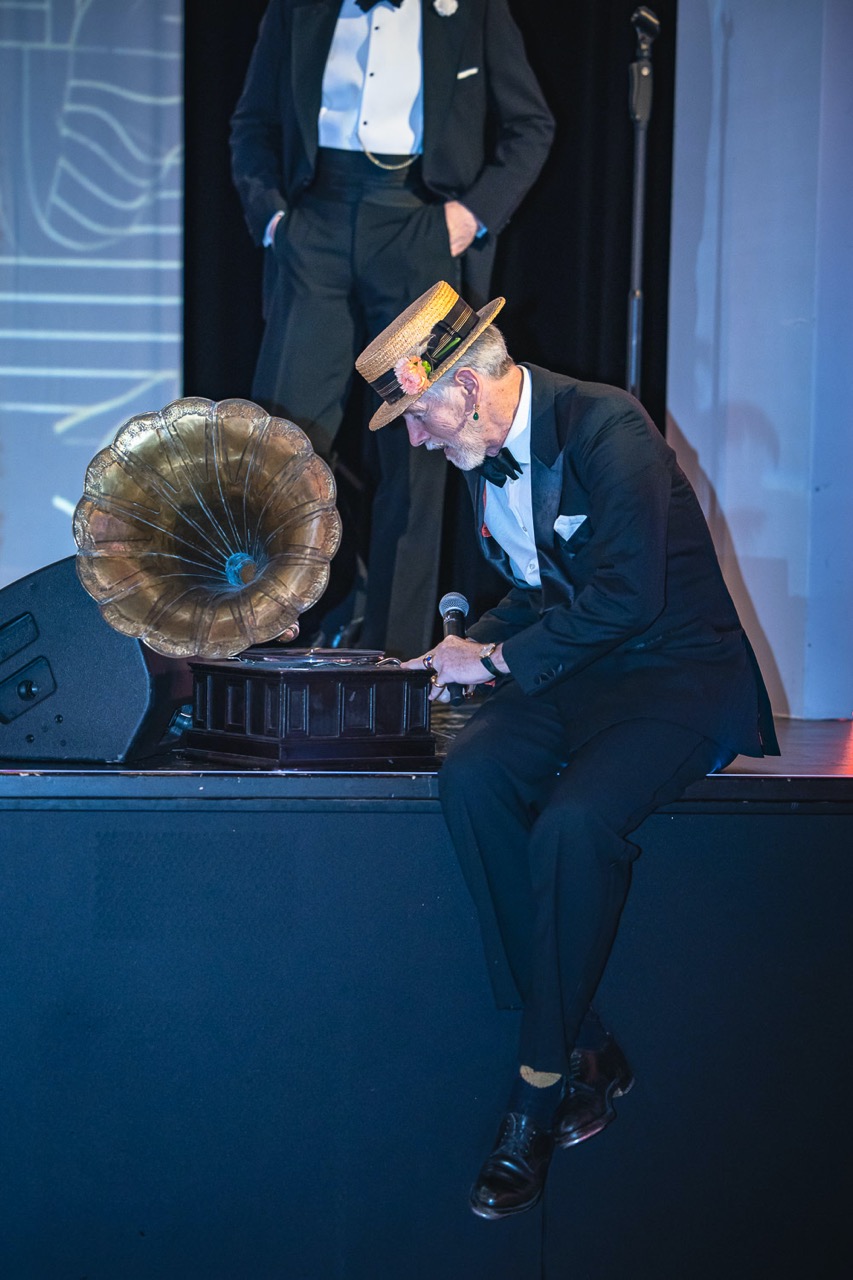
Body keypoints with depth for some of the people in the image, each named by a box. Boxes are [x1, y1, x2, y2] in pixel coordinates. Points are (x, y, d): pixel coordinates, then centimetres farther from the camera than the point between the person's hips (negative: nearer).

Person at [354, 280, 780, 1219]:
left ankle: (543, 1086, -15)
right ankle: (583, 1049, -15)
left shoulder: (606, 426, -17)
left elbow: (627, 597, -25)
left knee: (572, 823, -33)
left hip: (678, 675, -7)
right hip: (571, 671, 7)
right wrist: (475, 643, 5)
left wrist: (498, 658, -15)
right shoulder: (483, 454, 9)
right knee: (471, 778, -23)